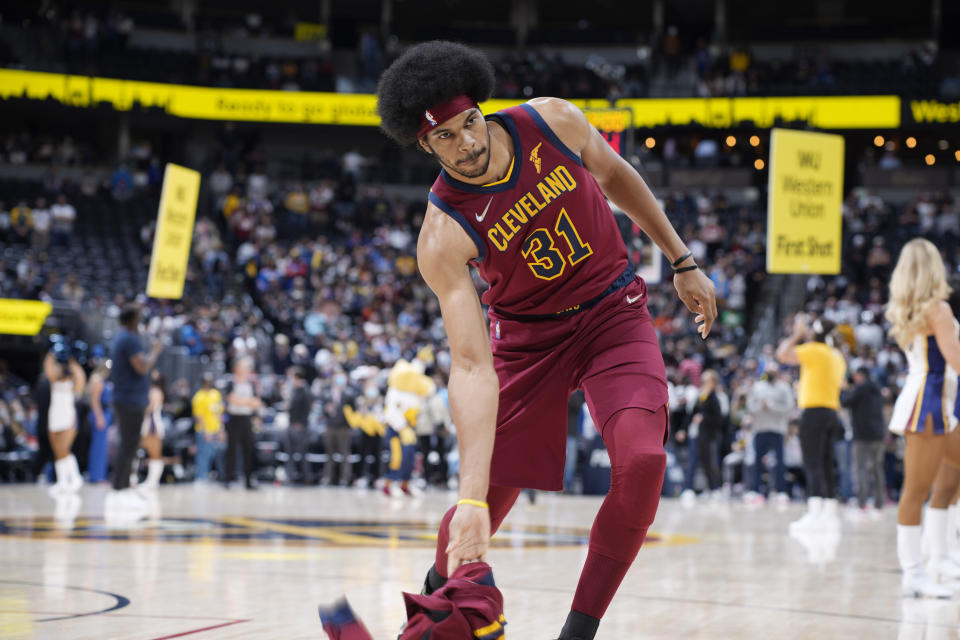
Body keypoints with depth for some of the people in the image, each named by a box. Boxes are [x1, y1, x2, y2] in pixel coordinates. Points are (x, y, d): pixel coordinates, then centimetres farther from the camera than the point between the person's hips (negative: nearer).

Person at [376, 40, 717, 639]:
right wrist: (471, 499, -40)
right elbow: (472, 368, -32)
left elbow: (615, 175, 5)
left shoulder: (554, 121, -19)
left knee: (642, 459, -23)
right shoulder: (444, 236, -27)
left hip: (614, 310, 2)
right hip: (528, 333, -1)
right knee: (493, 495, -1)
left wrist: (682, 261, 8)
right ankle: (437, 591, 34)